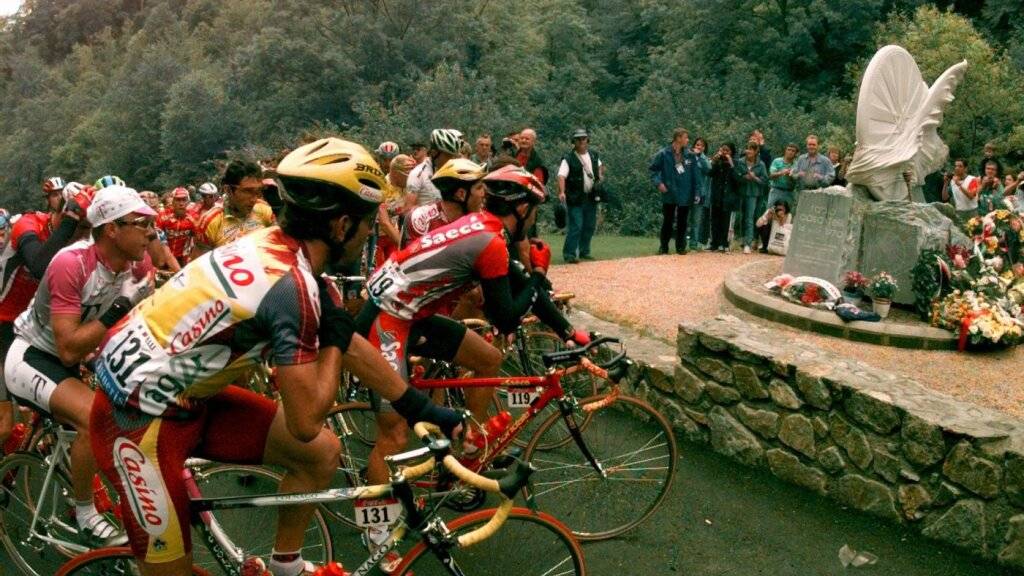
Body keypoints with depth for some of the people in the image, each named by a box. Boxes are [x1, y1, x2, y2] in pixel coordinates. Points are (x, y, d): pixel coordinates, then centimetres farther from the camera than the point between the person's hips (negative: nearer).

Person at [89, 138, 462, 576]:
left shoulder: (281, 248, 0)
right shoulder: (291, 284, -28)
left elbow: (351, 346, 10)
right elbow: (305, 422, -24)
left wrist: (423, 409, 15)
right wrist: (333, 340, -10)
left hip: (187, 396, 9)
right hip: (139, 415, -9)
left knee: (322, 454, 5)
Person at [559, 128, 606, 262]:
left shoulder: (594, 155, 10)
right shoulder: (568, 158, -9)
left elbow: (600, 165, 32)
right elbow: (561, 176, -21)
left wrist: (600, 175, 14)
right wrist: (562, 192, -35)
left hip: (591, 197, 6)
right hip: (575, 199, -6)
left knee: (589, 226, 12)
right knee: (575, 226, -12)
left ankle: (584, 252, 25)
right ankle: (569, 254, -6)